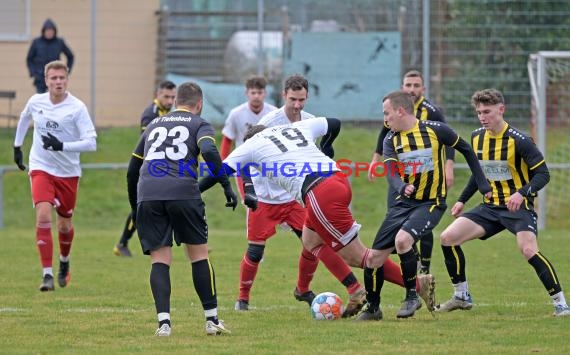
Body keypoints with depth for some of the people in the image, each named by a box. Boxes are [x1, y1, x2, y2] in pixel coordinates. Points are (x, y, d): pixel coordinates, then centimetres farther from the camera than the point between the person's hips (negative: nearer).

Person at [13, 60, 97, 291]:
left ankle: (64, 262, 43)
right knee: (43, 216, -19)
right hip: (41, 168, 1)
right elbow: (25, 118, 23)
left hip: (68, 172, -1)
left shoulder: (77, 108, -14)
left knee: (64, 224, 11)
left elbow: (91, 143, -20)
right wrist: (17, 146, 27)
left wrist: (62, 146, -30)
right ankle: (47, 275, -19)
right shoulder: (36, 102, -3)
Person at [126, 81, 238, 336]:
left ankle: (163, 322, -9)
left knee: (160, 260, 5)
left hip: (147, 196, 3)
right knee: (199, 255, 11)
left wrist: (135, 208, 35)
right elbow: (209, 151, -8)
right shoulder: (199, 124, 15)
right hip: (183, 193, -3)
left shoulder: (153, 125, 28)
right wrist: (226, 186, -8)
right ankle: (212, 320, 12)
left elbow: (132, 170, 27)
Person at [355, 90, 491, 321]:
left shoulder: (435, 130, -10)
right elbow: (392, 174, -13)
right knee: (376, 255, -1)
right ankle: (372, 308, 18)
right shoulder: (391, 140, 1)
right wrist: (402, 187, -37)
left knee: (402, 240, -29)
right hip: (404, 202, 5)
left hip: (431, 202, -5)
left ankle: (412, 296, -11)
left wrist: (482, 184, 6)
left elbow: (466, 150, 5)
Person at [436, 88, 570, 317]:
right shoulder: (477, 138, 4)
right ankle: (462, 296, 11)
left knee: (528, 249, -30)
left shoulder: (519, 140, -16)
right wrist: (462, 200, 14)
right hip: (490, 206, 7)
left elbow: (543, 174, -15)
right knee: (448, 238, -4)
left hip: (518, 206, -7)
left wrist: (522, 193, -31)